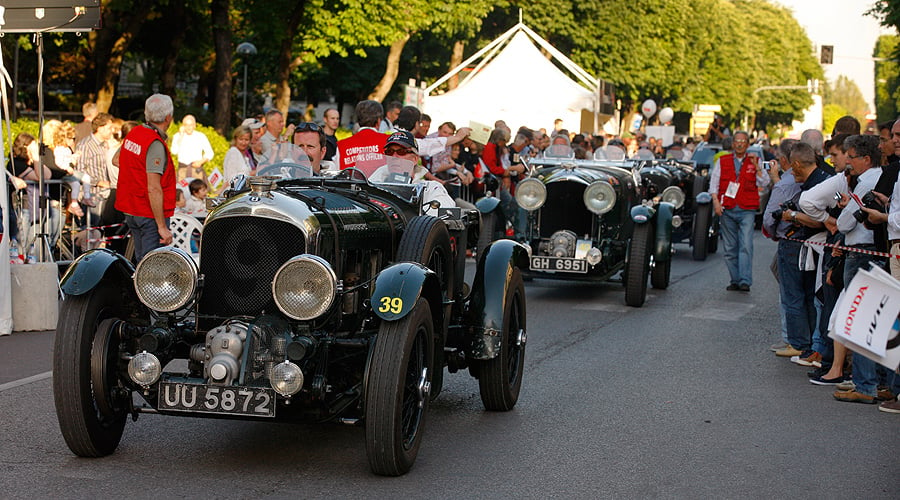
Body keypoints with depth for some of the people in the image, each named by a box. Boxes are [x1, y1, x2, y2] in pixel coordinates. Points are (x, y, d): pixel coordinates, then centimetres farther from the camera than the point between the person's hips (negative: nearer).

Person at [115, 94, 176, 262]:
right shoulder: (156, 144, -20)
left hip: (130, 211, 9)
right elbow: (153, 188, -24)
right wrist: (162, 226, -24)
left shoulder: (133, 133, 6)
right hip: (150, 215, -9)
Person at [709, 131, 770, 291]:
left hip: (747, 210, -2)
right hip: (727, 210, 2)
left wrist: (756, 166, -9)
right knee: (730, 248, 4)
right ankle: (735, 281, 12)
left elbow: (764, 183, 2)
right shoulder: (722, 161, 12)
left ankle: (745, 281, -15)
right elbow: (714, 182, 8)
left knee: (746, 246, -13)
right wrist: (716, 201, -5)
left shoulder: (754, 161, 9)